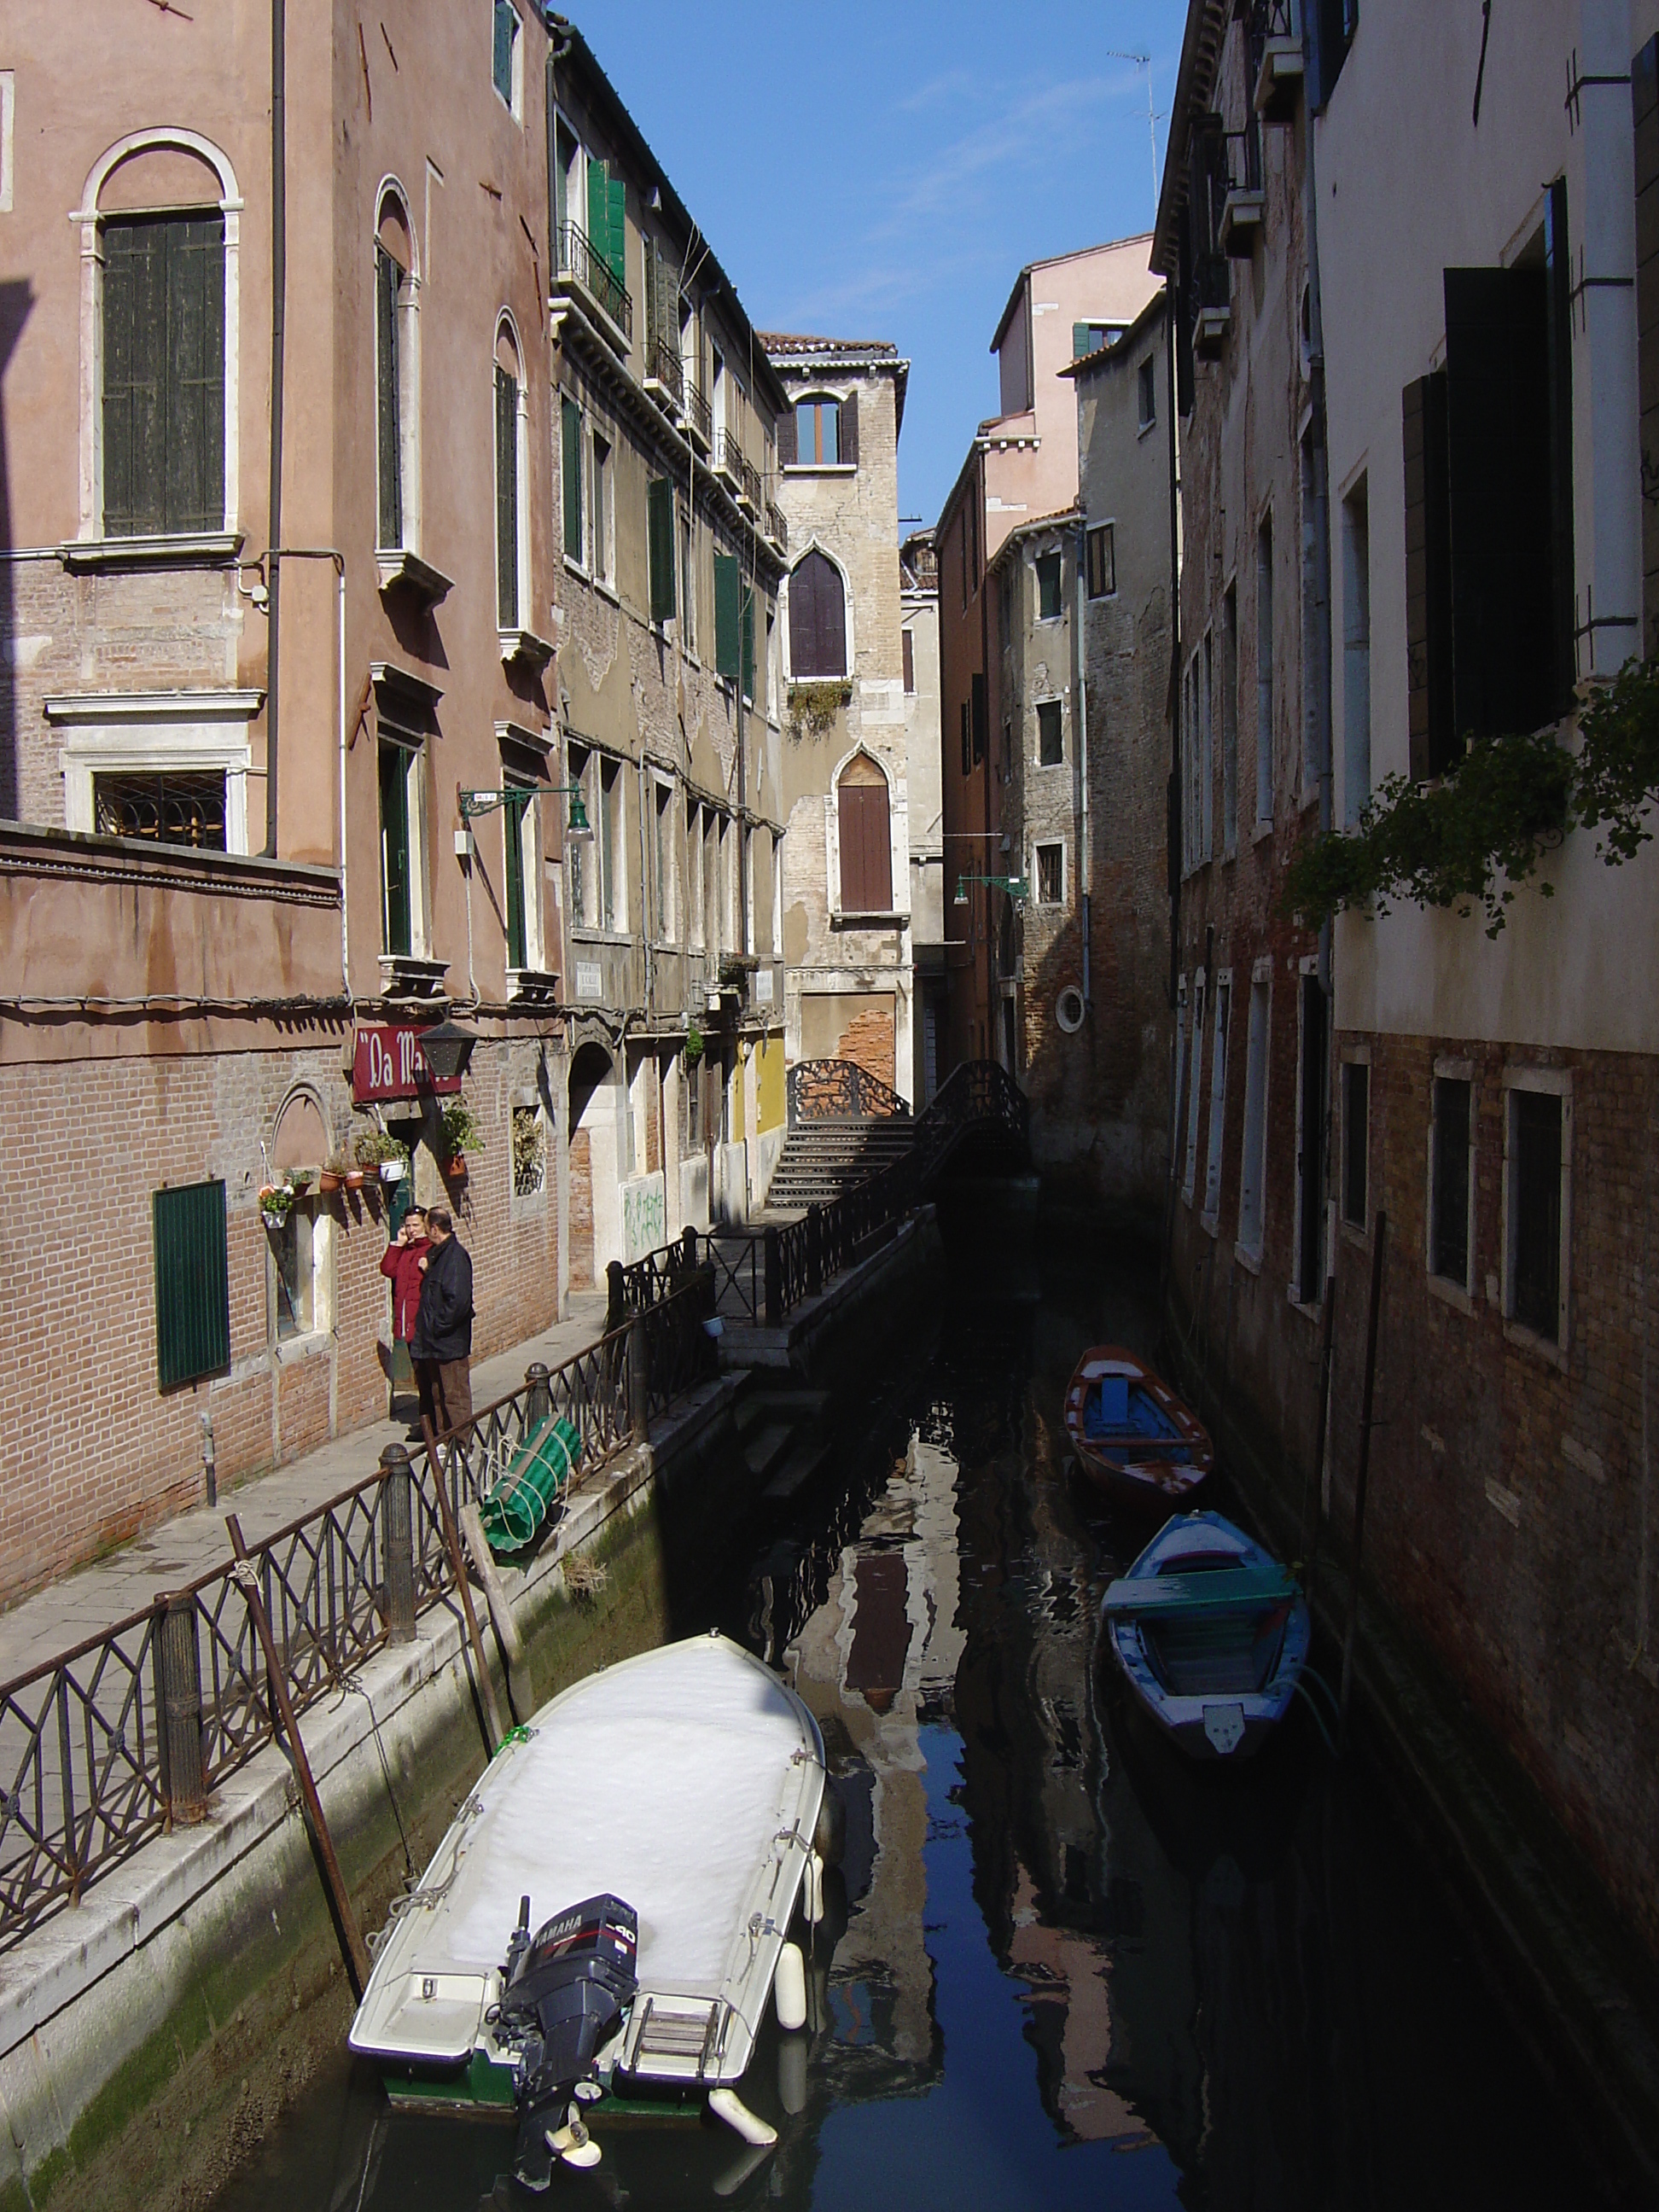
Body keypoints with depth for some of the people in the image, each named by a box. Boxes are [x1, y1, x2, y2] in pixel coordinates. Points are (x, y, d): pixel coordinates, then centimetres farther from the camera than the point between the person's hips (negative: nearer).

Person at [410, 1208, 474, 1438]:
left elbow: (458, 1299, -26)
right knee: (436, 1394, 17)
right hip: (434, 1342, 10)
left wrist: (440, 1325, -20)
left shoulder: (455, 1255, -19)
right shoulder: (437, 1253, 12)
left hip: (450, 1342, -10)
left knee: (455, 1395, -3)